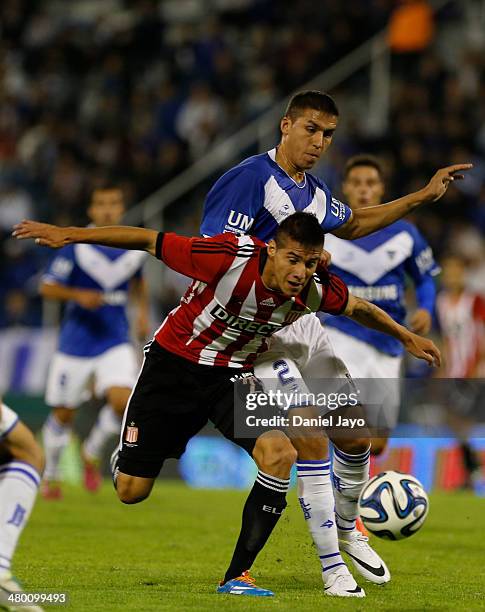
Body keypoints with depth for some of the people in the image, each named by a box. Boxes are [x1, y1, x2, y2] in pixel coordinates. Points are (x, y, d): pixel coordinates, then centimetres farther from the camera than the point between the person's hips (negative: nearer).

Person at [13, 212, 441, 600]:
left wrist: (406, 336, 16)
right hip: (175, 364, -3)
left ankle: (239, 576, -14)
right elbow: (149, 241, -23)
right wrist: (68, 235, -21)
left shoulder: (316, 290, -19)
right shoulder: (229, 257, -31)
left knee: (279, 453, -24)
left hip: (233, 375, 3)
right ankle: (127, 454, 39)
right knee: (131, 491, -2)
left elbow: (358, 308, 4)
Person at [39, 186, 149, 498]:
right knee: (63, 414, 5)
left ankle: (92, 453, 8)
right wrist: (78, 295, -24)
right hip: (75, 342, -2)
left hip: (116, 342, 2)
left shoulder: (136, 247, 3)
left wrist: (143, 310, 11)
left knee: (122, 401, -20)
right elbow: (48, 287, -8)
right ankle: (51, 475, 29)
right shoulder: (76, 246, -9)